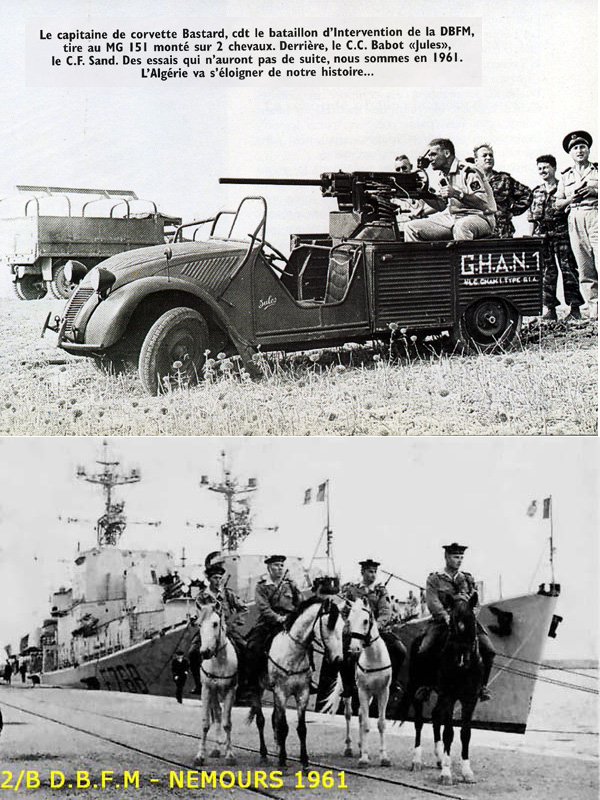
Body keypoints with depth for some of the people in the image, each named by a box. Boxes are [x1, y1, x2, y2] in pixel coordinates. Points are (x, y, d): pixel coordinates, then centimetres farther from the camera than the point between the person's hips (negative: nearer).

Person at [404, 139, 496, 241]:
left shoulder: (468, 171, -12)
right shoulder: (443, 176, 14)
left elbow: (484, 204, -20)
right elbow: (442, 207, 13)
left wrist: (456, 194, -28)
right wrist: (424, 194, -1)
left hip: (478, 217, -8)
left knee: (461, 227, -45)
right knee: (410, 227, -4)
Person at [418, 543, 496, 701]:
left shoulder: (468, 579, 16)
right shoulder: (434, 580, 5)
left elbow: (475, 602, 9)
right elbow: (433, 603, -8)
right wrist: (447, 617, -25)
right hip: (441, 621, -2)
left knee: (489, 650, -15)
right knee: (424, 651, -22)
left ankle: (482, 685, 4)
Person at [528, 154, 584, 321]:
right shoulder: (536, 192, 15)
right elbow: (532, 218, 16)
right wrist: (531, 237, 11)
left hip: (562, 234, -4)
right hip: (542, 236, 4)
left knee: (568, 268, -6)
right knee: (547, 271, 4)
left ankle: (575, 309, -5)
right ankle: (551, 309, 9)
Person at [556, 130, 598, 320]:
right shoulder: (565, 176, 21)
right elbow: (558, 204, 18)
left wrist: (594, 191, -7)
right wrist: (572, 198, -1)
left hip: (596, 215, -3)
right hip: (575, 220, 3)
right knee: (585, 270, -1)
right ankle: (594, 312, 0)